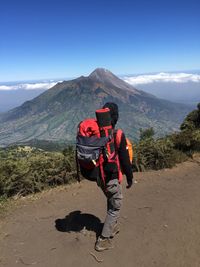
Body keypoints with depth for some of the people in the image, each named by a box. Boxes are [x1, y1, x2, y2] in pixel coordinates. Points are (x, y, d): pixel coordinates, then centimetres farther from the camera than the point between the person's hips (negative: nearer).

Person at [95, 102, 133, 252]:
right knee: (115, 207, 12)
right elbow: (125, 160, -18)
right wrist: (130, 178, -3)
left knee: (111, 201, 28)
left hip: (99, 176, 7)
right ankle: (103, 240, 18)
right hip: (111, 178, -7)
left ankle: (113, 227, 46)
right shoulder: (118, 135, -23)